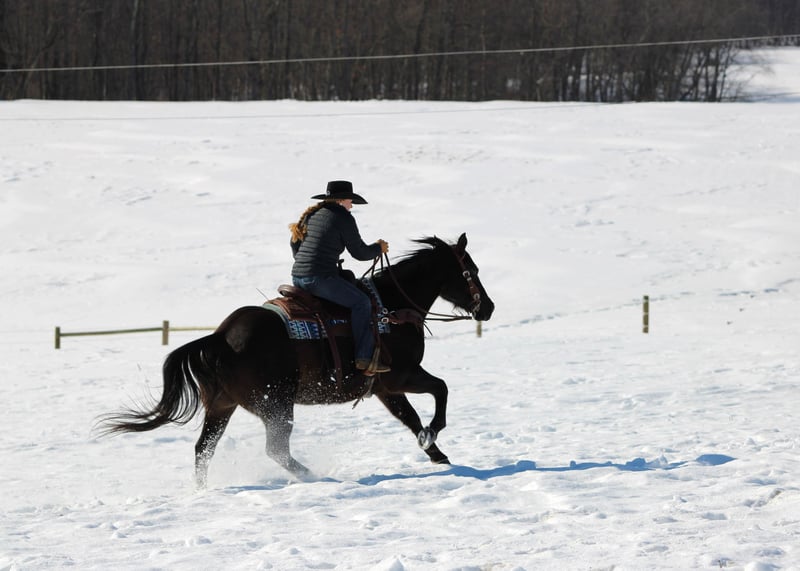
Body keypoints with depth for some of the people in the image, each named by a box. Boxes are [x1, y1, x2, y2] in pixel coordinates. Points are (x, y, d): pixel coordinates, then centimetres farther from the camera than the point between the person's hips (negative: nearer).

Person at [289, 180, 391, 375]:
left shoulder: (311, 215, 17)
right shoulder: (343, 217, -6)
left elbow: (295, 242, 27)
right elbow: (359, 253, -3)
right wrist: (378, 248, 16)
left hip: (297, 277, 9)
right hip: (321, 278, -9)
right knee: (361, 302, 0)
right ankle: (364, 358, -6)